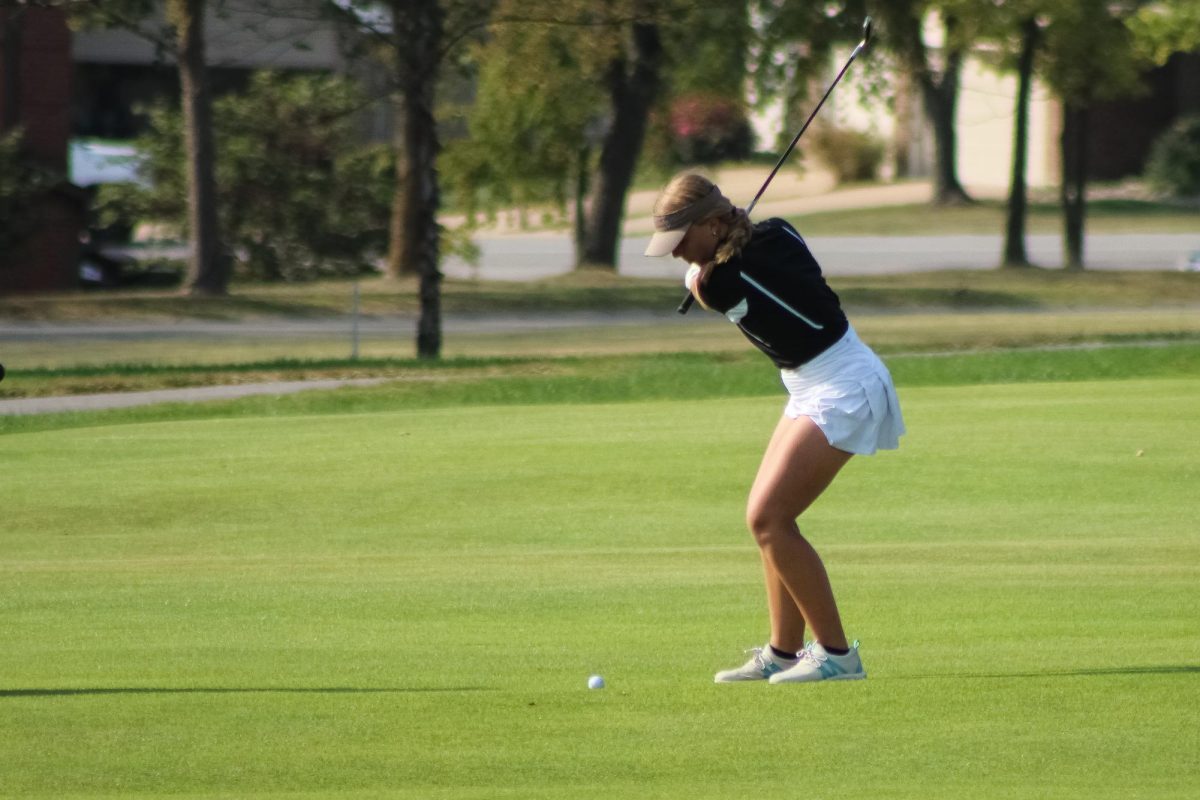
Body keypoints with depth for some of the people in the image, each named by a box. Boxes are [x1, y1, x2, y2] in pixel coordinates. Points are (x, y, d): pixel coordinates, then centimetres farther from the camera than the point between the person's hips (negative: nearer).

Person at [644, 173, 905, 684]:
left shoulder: (719, 282, -21)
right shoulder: (775, 234, 1)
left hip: (844, 393, -10)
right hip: (813, 391, 10)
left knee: (768, 519, -13)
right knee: (769, 517, 10)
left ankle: (835, 652, -9)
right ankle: (784, 651, 16)